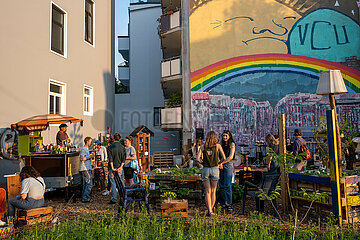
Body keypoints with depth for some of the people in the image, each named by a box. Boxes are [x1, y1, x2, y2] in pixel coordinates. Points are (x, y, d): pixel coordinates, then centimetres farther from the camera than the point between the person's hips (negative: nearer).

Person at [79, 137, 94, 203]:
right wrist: (90, 157, -16)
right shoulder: (83, 149, -12)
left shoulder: (86, 149, 18)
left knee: (85, 184, 14)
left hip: (88, 169, 10)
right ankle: (85, 198, -3)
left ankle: (84, 198, 20)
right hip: (85, 169, -10)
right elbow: (82, 158, -22)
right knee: (89, 184, -8)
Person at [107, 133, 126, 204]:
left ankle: (114, 199, 4)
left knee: (113, 184, 2)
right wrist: (121, 167, -7)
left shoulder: (110, 147, -5)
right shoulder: (122, 147, 3)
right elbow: (124, 159, -3)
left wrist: (112, 168, -11)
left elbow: (110, 159, -11)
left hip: (112, 168, -2)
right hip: (120, 167, 3)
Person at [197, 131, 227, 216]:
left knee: (208, 192, 4)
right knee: (213, 191, 12)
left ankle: (209, 211, -5)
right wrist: (220, 163, 15)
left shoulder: (203, 147, 2)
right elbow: (224, 158, -4)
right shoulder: (218, 146, 0)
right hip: (215, 169, 0)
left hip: (205, 169, 1)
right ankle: (211, 209, 17)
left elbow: (198, 159, -6)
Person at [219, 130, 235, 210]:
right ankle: (225, 202, 17)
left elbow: (230, 157, -11)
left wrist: (222, 162, -11)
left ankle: (229, 203, 3)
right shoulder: (221, 144, 13)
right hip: (221, 165, 5)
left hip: (228, 165, -5)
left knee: (227, 185, -6)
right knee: (221, 185, 6)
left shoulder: (232, 144, -3)